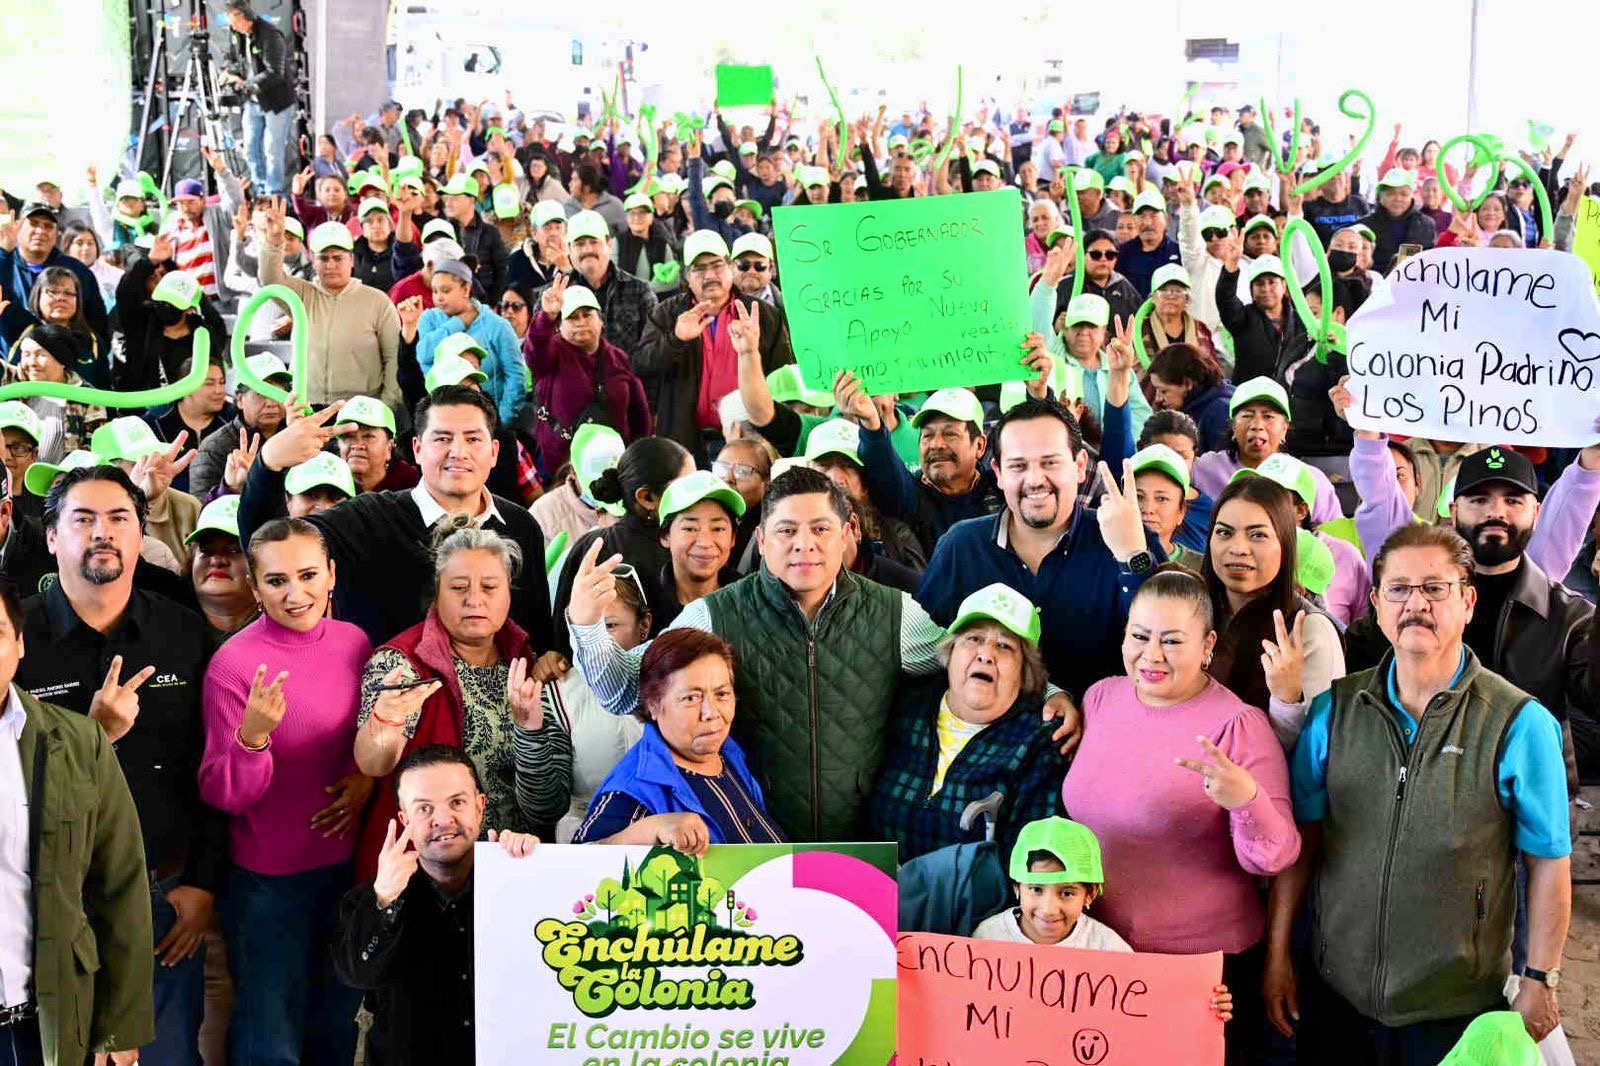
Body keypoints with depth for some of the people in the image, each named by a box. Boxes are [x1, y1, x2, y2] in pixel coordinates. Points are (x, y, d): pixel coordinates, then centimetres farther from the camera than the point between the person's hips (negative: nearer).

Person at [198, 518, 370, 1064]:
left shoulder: (353, 642, -4)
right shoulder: (233, 663, -18)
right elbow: (223, 795, -16)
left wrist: (368, 775, -7)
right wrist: (252, 736, -34)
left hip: (348, 863, 5)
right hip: (270, 880, -5)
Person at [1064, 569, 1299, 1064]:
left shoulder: (1239, 726, -14)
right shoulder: (1100, 698, 1)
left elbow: (1272, 857, -19)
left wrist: (1246, 800, -36)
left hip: (1204, 964, -5)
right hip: (1094, 951, 5)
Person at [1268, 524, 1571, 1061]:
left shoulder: (1521, 724, -11)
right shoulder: (1336, 710, -1)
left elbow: (1548, 862, -5)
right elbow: (1301, 837, 4)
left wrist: (1539, 980, -5)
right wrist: (1277, 955, 3)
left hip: (1457, 1010, -2)